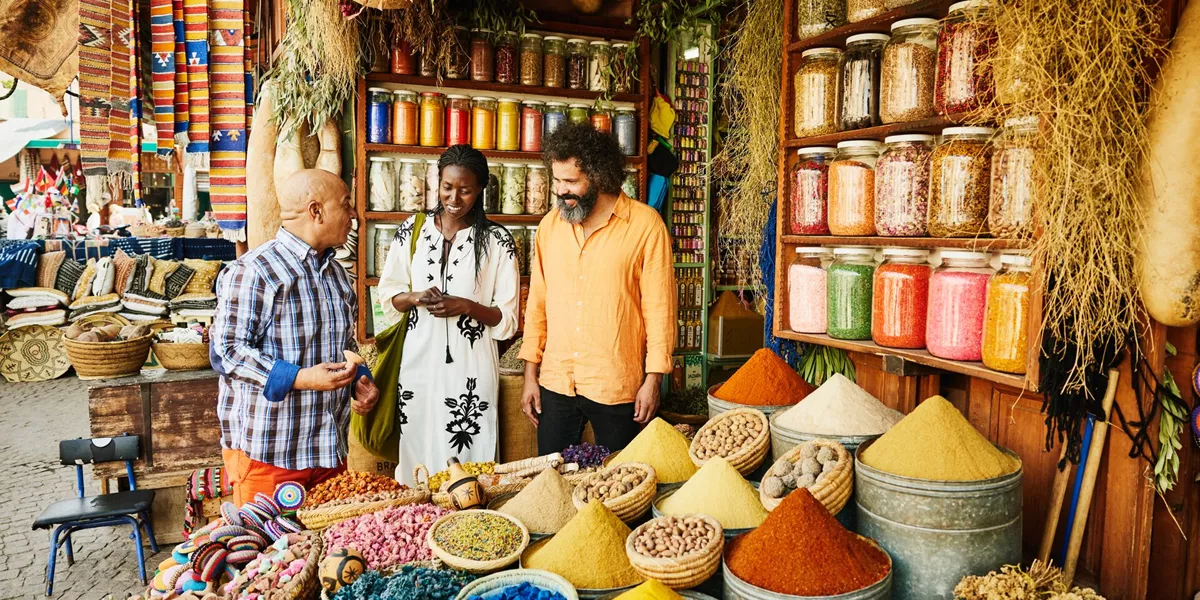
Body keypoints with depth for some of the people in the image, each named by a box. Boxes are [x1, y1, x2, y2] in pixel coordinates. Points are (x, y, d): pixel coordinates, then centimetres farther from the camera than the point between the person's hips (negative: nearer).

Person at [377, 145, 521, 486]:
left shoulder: (497, 240, -3)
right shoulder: (412, 231, 5)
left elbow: (508, 320, 0)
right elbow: (388, 296, 12)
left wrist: (467, 306, -17)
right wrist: (416, 297, -9)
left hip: (470, 369, -2)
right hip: (418, 364, 2)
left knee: (467, 461, 2)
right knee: (417, 455, 9)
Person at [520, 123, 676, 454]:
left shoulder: (645, 225, -7)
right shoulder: (550, 224, 7)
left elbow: (659, 309, -6)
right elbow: (537, 303, 10)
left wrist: (653, 380, -8)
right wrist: (530, 373, 8)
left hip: (617, 388, -3)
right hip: (555, 384, 4)